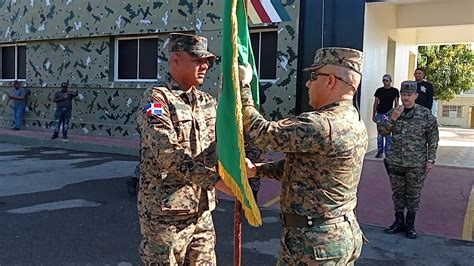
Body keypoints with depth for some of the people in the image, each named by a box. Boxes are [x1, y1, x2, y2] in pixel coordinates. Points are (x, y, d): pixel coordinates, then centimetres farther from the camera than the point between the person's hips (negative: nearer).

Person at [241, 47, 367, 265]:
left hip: (314, 239, -9)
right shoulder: (355, 124, 6)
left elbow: (259, 133, -20)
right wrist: (257, 170, 7)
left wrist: (243, 85, -9)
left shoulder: (320, 125, -26)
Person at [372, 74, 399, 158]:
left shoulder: (395, 91, 5)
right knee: (380, 134, 2)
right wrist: (373, 115, 5)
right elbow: (376, 103, 10)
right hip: (379, 114, 2)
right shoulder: (379, 90, 8)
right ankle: (379, 151, 7)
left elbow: (396, 104, 5)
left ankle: (387, 152, 5)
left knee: (388, 134, -1)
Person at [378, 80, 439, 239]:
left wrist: (430, 160, -4)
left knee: (413, 195, 8)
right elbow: (382, 131, -2)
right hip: (395, 161, 2)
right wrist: (392, 118, -16)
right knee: (397, 193, 12)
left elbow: (433, 138, 0)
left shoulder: (425, 114, -3)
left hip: (416, 164, -2)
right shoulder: (393, 112, 3)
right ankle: (399, 222, 26)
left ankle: (410, 225, 22)